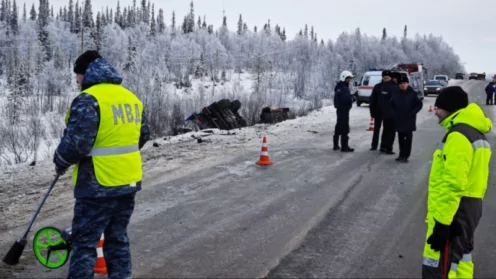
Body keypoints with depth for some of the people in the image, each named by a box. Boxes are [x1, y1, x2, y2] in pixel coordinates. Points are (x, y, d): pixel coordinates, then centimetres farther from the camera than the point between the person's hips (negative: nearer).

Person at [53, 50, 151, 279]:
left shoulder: (88, 99, -15)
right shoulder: (131, 97, 10)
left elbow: (75, 143, -20)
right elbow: (143, 135, 19)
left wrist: (60, 162, -1)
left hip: (99, 186, -8)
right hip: (129, 183, 8)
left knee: (85, 243, 1)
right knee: (118, 238, 18)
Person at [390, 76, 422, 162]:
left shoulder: (412, 93, -6)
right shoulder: (396, 93, 3)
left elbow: (419, 104, -1)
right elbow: (392, 104, 18)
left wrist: (412, 112, -8)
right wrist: (395, 112, 8)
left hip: (409, 119, -3)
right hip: (399, 119, 4)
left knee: (408, 137, -1)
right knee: (401, 137, 10)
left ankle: (406, 155, 1)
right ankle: (401, 154, 18)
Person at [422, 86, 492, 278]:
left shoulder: (458, 136, -19)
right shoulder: (476, 132, 14)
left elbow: (453, 183, -25)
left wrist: (442, 222, -24)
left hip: (453, 209, -11)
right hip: (471, 206, 11)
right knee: (459, 257, 21)